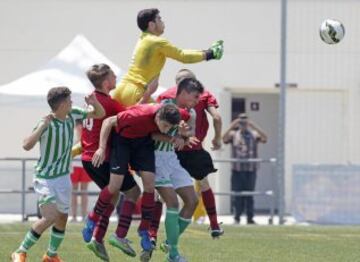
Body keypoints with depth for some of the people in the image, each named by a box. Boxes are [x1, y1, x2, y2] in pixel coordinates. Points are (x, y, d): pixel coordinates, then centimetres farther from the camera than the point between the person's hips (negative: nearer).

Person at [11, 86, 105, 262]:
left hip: (64, 176, 7)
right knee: (50, 217, -19)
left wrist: (94, 103, -12)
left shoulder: (72, 115, -2)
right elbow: (27, 145, -32)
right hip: (45, 178, -7)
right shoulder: (47, 123, -22)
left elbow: (99, 114, 9)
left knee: (62, 218, 10)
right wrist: (42, 126, -39)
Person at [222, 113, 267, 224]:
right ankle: (237, 217, 10)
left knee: (249, 194, 1)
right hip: (237, 170, 0)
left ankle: (250, 218, 5)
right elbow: (224, 139, -11)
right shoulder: (234, 134, 6)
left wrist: (255, 127, -19)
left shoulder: (254, 134, 6)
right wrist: (231, 127, -18)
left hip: (250, 169, 0)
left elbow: (265, 139, -11)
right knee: (238, 194, 1)